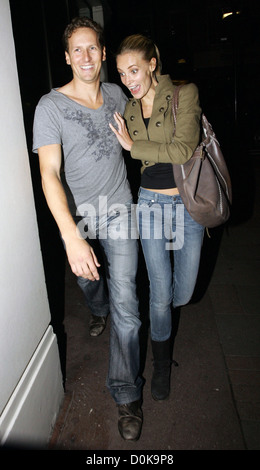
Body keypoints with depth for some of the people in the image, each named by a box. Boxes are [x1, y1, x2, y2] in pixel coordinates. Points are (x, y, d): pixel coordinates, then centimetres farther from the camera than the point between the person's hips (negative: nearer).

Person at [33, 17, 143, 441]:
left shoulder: (116, 94, 2)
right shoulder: (51, 106, -12)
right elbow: (49, 173, -22)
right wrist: (72, 238, -31)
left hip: (119, 211, 2)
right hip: (77, 215, -1)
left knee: (125, 302, -3)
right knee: (88, 280, 22)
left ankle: (126, 393, 13)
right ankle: (99, 310, 61)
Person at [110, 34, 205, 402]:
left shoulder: (185, 94, -5)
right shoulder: (128, 111, 7)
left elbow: (184, 149, -18)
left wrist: (133, 145, -13)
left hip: (188, 203, -1)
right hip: (151, 205, 2)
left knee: (183, 291, 10)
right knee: (160, 292, 3)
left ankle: (164, 319, 49)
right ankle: (162, 363, 28)